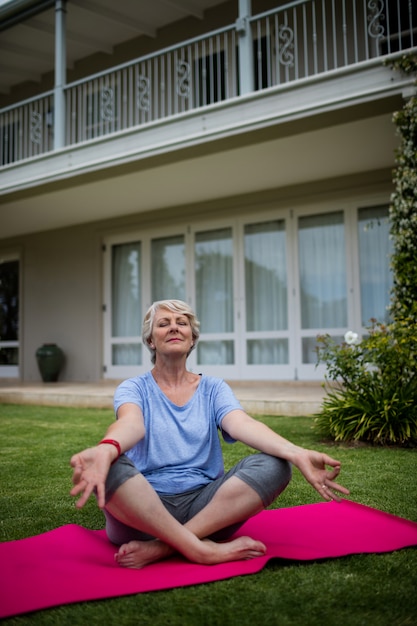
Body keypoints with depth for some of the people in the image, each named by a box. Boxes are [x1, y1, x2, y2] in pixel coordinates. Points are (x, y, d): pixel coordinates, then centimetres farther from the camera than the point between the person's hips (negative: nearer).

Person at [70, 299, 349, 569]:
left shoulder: (213, 388, 12)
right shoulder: (134, 389, 6)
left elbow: (241, 423, -8)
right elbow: (131, 423, -18)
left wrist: (296, 453, -29)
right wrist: (106, 449, -45)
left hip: (205, 504, 3)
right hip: (144, 506, -2)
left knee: (273, 464, -23)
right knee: (112, 466, -33)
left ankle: (161, 546, -27)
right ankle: (202, 549, -27)